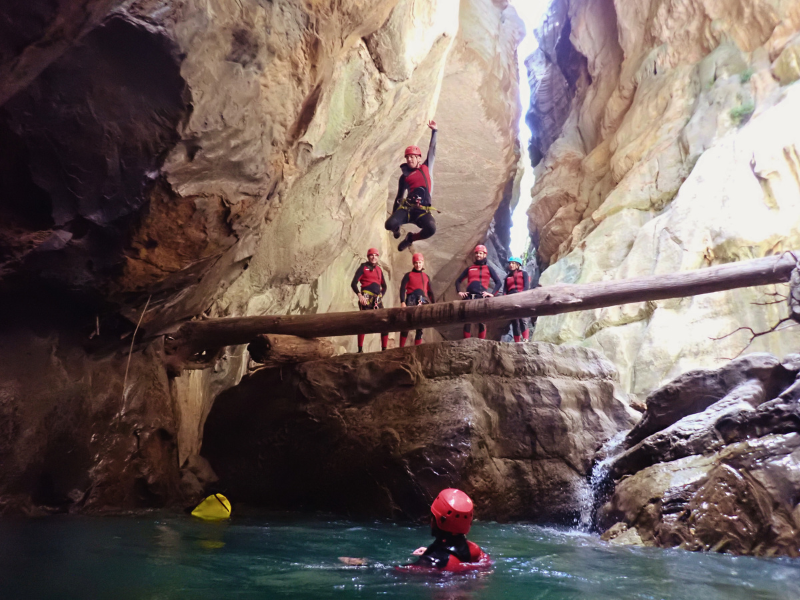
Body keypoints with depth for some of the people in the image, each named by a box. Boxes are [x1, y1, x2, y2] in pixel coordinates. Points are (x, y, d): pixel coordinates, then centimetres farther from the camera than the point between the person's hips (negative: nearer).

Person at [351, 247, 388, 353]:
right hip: (366, 298, -5)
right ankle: (360, 349, -8)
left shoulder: (379, 270, 19)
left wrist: (381, 296, 10)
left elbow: (384, 286, 26)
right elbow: (354, 284, -3)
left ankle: (384, 349, 6)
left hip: (377, 299, 5)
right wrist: (359, 295, -15)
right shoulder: (363, 268, 4)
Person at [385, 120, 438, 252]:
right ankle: (397, 228, 18)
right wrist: (394, 215, 18)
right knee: (389, 225, -26)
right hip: (406, 208, 0)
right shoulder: (404, 177, 13)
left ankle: (411, 238, 2)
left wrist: (434, 131, 8)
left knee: (431, 229, -31)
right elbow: (399, 196, 18)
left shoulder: (426, 168, 14)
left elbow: (432, 151, 12)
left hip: (422, 211, 0)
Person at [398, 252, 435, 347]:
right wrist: (402, 302, -15)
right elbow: (403, 288, -1)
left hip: (423, 302, 4)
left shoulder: (426, 276, 20)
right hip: (411, 301, -4)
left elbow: (430, 292, 21)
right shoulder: (408, 275, 9)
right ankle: (401, 348, -9)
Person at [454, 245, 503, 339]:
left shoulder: (488, 269, 15)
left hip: (482, 297, -2)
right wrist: (459, 292, 6)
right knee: (467, 320, -3)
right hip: (469, 296, 2)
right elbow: (458, 281, 23)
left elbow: (499, 283, 10)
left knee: (482, 321, -4)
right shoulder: (469, 269, 20)